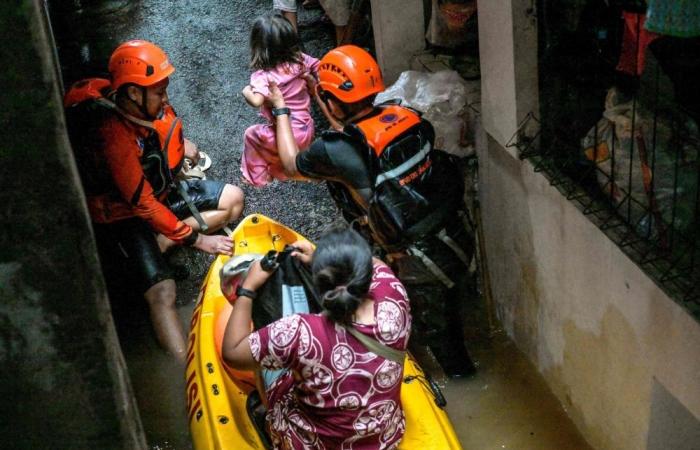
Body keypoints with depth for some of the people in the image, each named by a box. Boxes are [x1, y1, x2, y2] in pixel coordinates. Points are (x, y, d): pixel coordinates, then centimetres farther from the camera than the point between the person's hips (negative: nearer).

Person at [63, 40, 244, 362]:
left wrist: (181, 144, 1)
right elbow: (142, 203, -28)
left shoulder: (149, 105, -12)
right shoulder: (113, 136, -33)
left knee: (233, 200, 1)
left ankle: (158, 246, -7)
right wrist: (195, 239, -23)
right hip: (127, 215, -8)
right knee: (163, 293, -23)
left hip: (162, 191, 8)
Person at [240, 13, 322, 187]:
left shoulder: (263, 76, -22)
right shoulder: (300, 60, -7)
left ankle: (258, 175, 34)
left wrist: (246, 92, -16)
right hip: (307, 130, 5)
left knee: (251, 135, 22)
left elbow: (256, 101, -36)